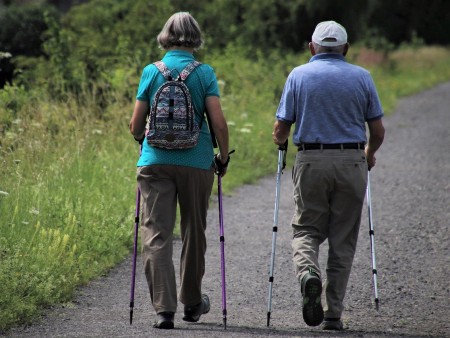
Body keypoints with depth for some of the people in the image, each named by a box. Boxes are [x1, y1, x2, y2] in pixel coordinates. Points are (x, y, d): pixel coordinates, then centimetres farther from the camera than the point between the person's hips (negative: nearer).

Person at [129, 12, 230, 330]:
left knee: (156, 235, -2)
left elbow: (136, 125, 3)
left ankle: (164, 307, -14)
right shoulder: (205, 74, -2)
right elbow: (219, 123, -8)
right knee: (194, 232, 16)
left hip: (155, 161, 0)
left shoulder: (151, 72, 1)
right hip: (197, 161, 0)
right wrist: (224, 157, 8)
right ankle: (192, 302, 31)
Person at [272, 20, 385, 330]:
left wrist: (280, 141, 24)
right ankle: (333, 314, 7)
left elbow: (281, 129, 1)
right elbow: (378, 131, 6)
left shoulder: (299, 75, 2)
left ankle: (308, 273, -22)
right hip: (352, 162, 1)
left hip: (311, 162, -1)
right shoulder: (361, 77, 5)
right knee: (343, 240, 9)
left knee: (307, 229, 11)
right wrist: (370, 154, 26)